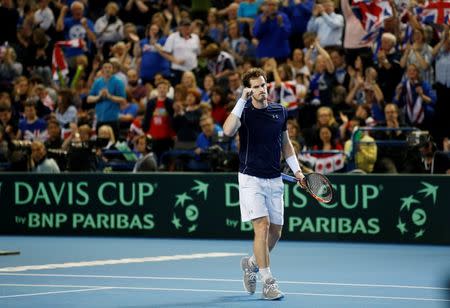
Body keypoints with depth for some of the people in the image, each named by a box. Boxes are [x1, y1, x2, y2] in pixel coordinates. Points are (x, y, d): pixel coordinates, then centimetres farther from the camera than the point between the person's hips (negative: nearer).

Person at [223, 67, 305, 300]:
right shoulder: (245, 112, -8)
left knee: (275, 231, 9)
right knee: (262, 225, -15)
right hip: (251, 178, -5)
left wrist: (296, 169, 12)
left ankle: (252, 263, 36)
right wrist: (242, 100, -27)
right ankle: (268, 283, -13)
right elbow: (228, 131, -29)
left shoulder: (280, 112, 7)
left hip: (274, 180, 5)